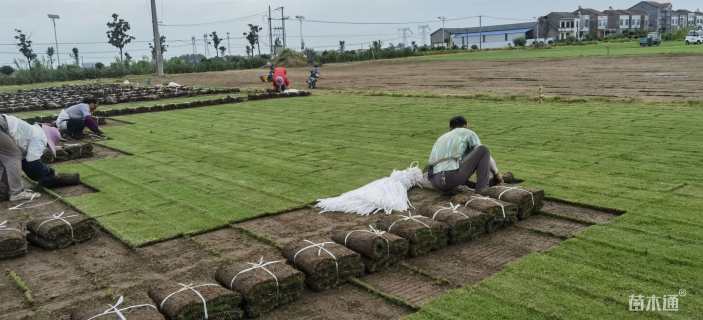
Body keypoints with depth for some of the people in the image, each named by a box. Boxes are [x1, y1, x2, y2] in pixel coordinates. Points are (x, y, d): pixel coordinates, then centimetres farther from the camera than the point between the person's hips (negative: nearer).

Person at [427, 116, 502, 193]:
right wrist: (496, 173, 37)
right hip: (453, 177, -6)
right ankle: (481, 190, 3)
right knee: (483, 149, 8)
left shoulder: (441, 139, 36)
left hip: (436, 183, 6)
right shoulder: (468, 133, 19)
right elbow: (483, 153, 21)